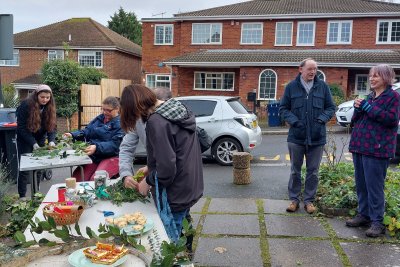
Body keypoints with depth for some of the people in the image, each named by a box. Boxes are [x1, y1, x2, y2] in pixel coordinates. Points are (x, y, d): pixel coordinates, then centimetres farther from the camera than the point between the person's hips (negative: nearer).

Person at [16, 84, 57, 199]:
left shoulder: (50, 107, -8)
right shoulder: (26, 105, -20)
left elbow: (52, 126, -8)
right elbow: (21, 127, -20)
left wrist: (51, 140, -26)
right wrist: (33, 143, -28)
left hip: (40, 139, 4)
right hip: (25, 140, -4)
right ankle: (22, 196, 1)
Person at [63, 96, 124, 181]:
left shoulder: (121, 123, -6)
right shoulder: (99, 118, 17)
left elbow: (114, 145, -17)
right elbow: (86, 131, 17)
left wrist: (97, 147, -31)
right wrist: (72, 135, -2)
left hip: (112, 157, -6)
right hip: (94, 156, 7)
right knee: (77, 177, -10)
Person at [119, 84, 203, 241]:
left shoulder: (156, 122, -23)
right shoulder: (176, 106, 5)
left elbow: (167, 168, -24)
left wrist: (148, 182, -7)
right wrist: (150, 168, 15)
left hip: (176, 196, -9)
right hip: (191, 187, 9)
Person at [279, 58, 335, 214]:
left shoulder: (323, 86, 4)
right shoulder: (291, 87, 1)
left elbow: (331, 107, 9)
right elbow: (283, 108, 3)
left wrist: (323, 118, -11)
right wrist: (293, 120, -13)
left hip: (317, 137, 1)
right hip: (296, 136, -1)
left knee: (313, 171, 9)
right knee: (295, 170, 10)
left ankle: (309, 200, 22)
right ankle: (294, 199, 22)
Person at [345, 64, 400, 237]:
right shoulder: (370, 96, 18)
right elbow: (355, 120, 19)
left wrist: (368, 107, -16)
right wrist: (358, 108, -1)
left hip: (377, 148, -7)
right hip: (359, 145, 7)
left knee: (374, 186, -5)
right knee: (360, 184, 12)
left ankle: (377, 222, 4)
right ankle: (364, 215, 24)